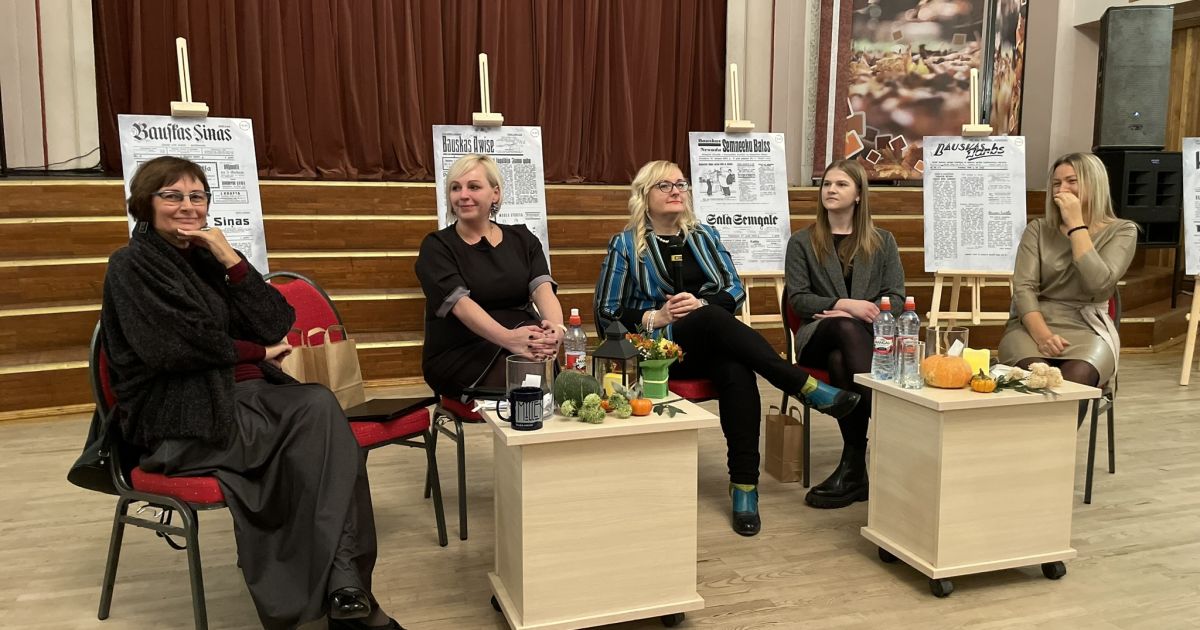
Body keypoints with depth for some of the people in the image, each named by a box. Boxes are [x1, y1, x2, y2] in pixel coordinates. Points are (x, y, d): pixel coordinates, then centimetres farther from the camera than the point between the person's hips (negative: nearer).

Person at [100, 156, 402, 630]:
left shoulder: (205, 259, 16)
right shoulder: (131, 266, -1)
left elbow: (277, 326, 4)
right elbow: (178, 348, -13)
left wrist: (232, 261, -5)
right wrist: (257, 354, -2)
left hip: (239, 395, 5)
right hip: (179, 419, -5)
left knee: (320, 406, -24)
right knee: (317, 414, -24)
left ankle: (344, 587, -27)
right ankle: (343, 588, -20)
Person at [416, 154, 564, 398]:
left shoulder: (522, 239, 12)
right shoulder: (437, 247, 1)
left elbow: (543, 288, -5)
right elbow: (460, 302, -17)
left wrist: (556, 327, -29)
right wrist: (508, 338, -36)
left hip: (525, 345, 4)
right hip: (459, 357, -3)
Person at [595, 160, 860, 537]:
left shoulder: (704, 236, 19)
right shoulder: (626, 245, 8)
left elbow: (735, 290, 11)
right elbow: (608, 312, 5)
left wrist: (701, 303, -10)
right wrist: (655, 317, -10)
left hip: (714, 345, 3)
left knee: (738, 374, -33)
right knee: (713, 318, -35)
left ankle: (744, 486, -31)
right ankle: (806, 387, -33)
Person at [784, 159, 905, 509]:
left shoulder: (883, 241, 17)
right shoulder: (802, 241, 13)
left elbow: (896, 298, 6)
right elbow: (797, 298, 2)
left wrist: (846, 314, -11)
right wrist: (845, 305, -15)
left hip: (868, 334, 1)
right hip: (819, 336, 0)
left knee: (840, 360, -37)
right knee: (846, 328, -38)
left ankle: (853, 464, -33)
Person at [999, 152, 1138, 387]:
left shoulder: (1122, 231, 7)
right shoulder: (1038, 229, 12)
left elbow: (1098, 283, -12)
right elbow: (1023, 288, -2)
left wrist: (1076, 223, -7)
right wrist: (1042, 335, -20)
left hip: (1087, 329, -1)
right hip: (1033, 325, 1)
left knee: (1075, 378, -35)